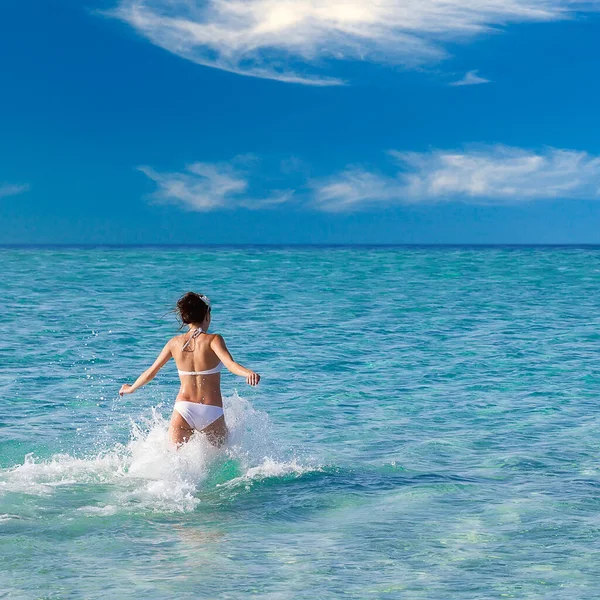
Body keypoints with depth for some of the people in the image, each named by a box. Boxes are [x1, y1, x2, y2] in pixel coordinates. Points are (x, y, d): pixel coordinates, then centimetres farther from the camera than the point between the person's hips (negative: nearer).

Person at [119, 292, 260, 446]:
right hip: (211, 413, -2)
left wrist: (131, 388, 30)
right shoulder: (213, 340, -4)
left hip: (183, 410, 2)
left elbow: (150, 373, 14)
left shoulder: (175, 342, 7)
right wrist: (249, 373, -38)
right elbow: (230, 363, -23)